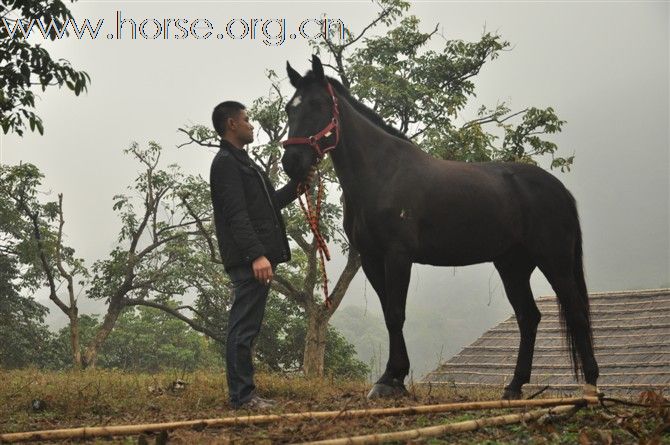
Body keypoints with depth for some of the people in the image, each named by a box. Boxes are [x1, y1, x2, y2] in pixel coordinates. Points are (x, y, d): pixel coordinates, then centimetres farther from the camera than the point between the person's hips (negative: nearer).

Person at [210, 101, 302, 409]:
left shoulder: (242, 162, 23)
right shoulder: (226, 163, -10)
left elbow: (268, 204, 29)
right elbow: (237, 215, -19)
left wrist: (295, 187, 18)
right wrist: (257, 255, -26)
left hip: (257, 259, 10)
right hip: (247, 260, -10)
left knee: (246, 327, 12)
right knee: (244, 327, -8)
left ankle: (244, 393, 16)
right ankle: (241, 395, -5)